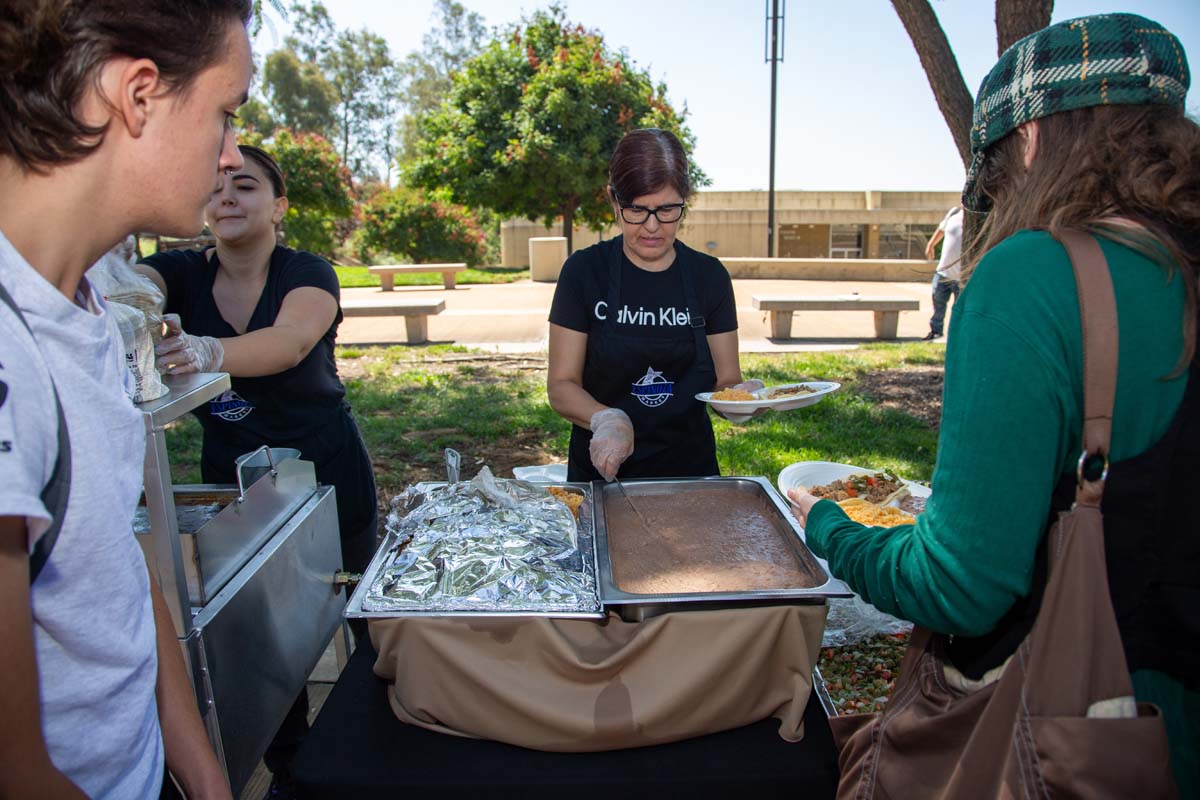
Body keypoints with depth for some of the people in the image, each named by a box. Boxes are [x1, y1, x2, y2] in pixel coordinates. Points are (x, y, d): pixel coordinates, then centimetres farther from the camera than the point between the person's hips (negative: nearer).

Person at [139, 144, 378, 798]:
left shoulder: (309, 275, -13)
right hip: (230, 479, 3)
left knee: (361, 613, 8)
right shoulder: (179, 272, -2)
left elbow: (289, 343, -34)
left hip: (326, 473, -3)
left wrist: (207, 351, -54)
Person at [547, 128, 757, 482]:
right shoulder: (585, 271, -4)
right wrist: (606, 419, -23)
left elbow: (725, 380, 7)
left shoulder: (708, 276, 2)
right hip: (603, 470, -1)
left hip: (691, 467, 2)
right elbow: (561, 386, -3)